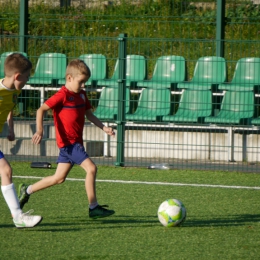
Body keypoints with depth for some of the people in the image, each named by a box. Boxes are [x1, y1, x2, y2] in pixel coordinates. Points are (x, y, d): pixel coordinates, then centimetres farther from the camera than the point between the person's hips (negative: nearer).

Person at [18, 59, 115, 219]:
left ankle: (27, 191, 27)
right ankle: (93, 208, -11)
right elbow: (41, 110, -16)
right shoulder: (63, 95, -14)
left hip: (76, 142, 9)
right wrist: (39, 130, -27)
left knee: (59, 178, 13)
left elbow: (89, 115, 21)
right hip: (68, 141, -9)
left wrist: (104, 128, 9)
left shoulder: (81, 94, 12)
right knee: (91, 168, -16)